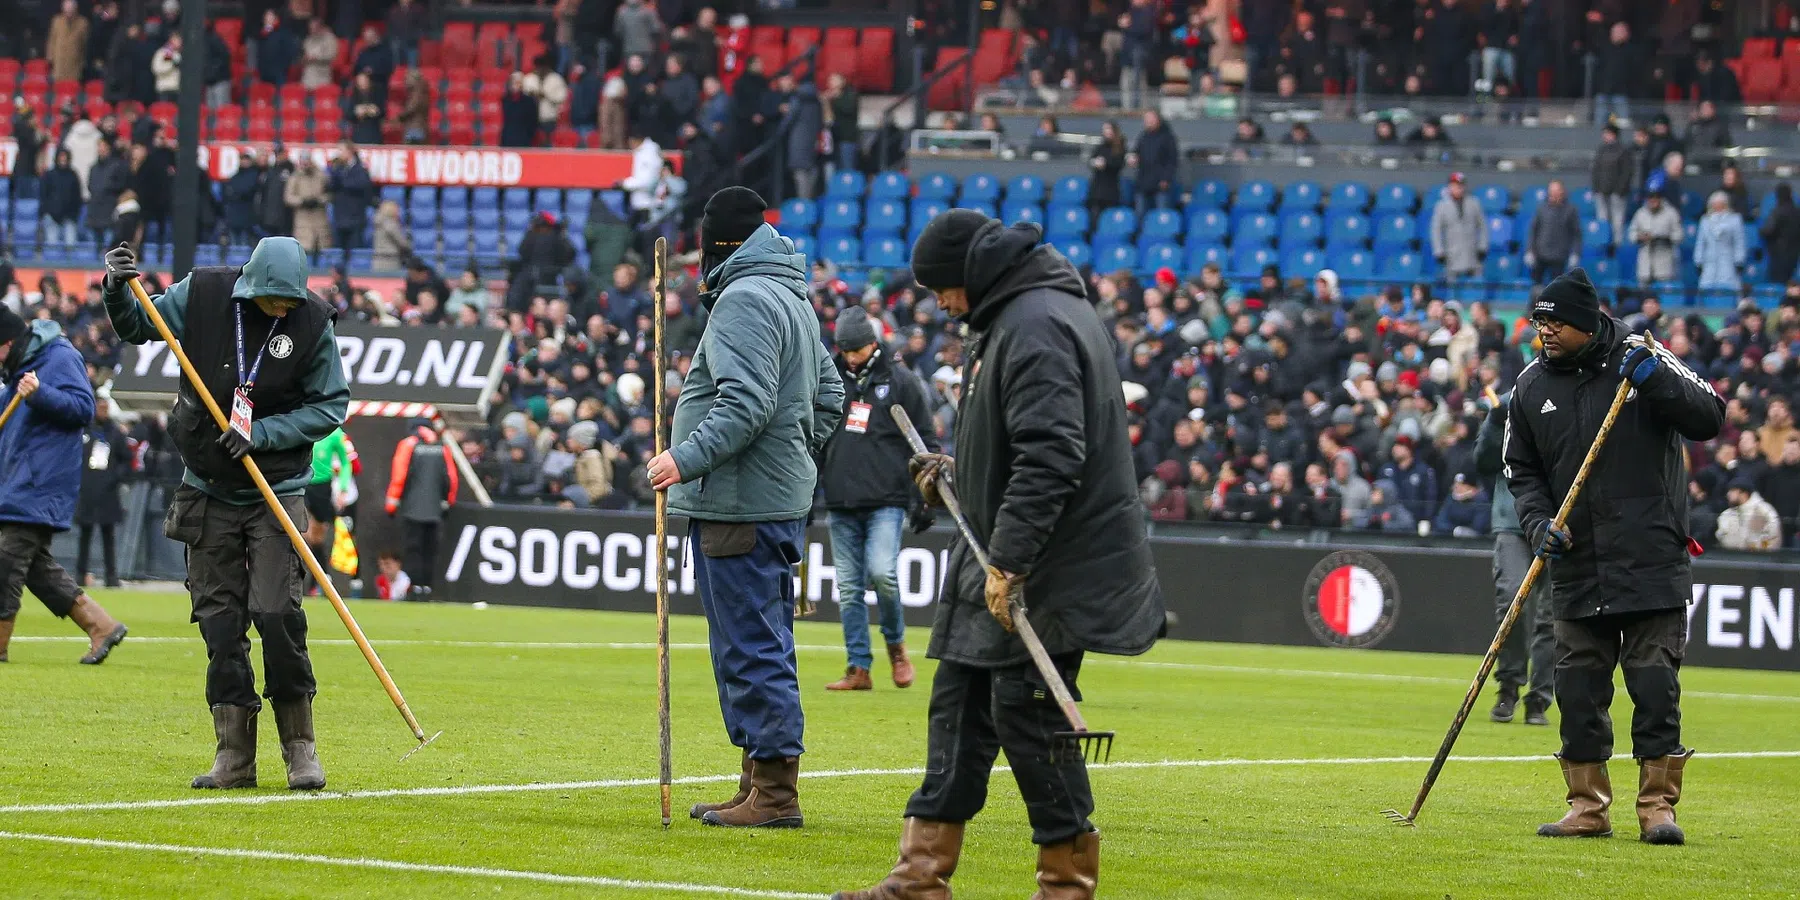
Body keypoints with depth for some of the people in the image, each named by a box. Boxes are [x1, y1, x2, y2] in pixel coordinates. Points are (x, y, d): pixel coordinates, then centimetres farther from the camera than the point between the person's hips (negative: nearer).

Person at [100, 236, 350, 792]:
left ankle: (300, 749, -1)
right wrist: (118, 291, -13)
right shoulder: (202, 294, -6)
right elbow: (136, 328, 9)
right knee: (219, 621, 2)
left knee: (276, 613, -13)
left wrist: (263, 433, -15)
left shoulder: (313, 323, -10)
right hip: (209, 491, 2)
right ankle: (235, 757, 8)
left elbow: (331, 405, -4)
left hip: (275, 492, -2)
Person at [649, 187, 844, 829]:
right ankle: (761, 787, 19)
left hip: (742, 505, -10)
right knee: (760, 647, 14)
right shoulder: (793, 299, 19)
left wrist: (688, 458, -24)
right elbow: (828, 395, 25)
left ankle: (775, 793, -9)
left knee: (751, 647, -9)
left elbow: (747, 405, -23)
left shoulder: (744, 299, -13)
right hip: (782, 498, 10)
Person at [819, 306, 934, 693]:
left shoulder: (901, 381, 2)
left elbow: (925, 442, 3)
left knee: (882, 573, -20)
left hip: (887, 500, -4)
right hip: (841, 503, 4)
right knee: (848, 587, 2)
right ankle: (859, 668, 6)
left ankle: (896, 643, 4)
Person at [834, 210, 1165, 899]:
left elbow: (1052, 456, -27)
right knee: (959, 709, 11)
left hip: (1051, 575, -11)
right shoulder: (1022, 315, 16)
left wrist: (1008, 559, -27)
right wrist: (960, 472, 19)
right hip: (1007, 565, 11)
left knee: (1028, 715, -6)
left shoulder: (1036, 327, -19)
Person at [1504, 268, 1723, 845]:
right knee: (1578, 688, 5)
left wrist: (1657, 381, -25)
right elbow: (1522, 472, 12)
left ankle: (1658, 805, 2)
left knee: (1654, 682, -4)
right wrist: (1540, 524, -6)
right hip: (1576, 567, 4)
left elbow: (1709, 419, -10)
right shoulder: (1532, 386, 7)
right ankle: (1588, 808, 14)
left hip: (1651, 558, -4)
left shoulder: (1641, 359, -3)